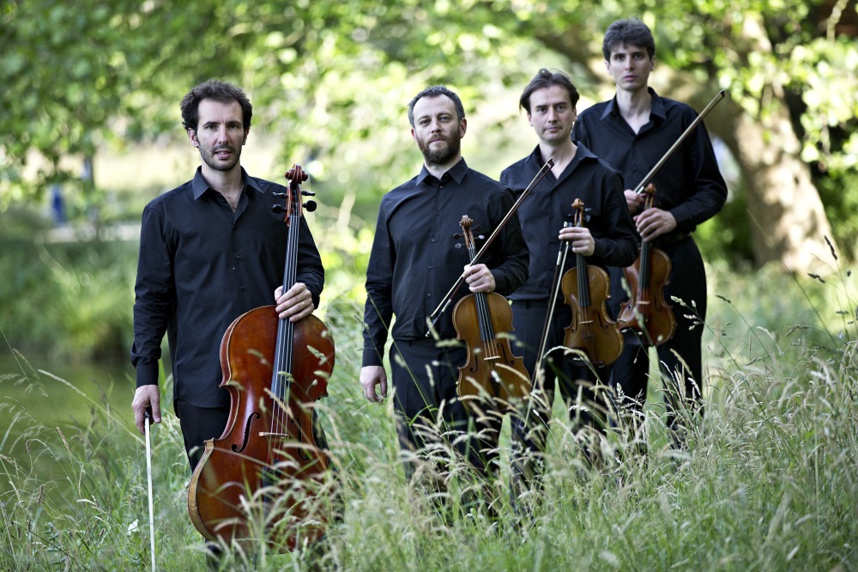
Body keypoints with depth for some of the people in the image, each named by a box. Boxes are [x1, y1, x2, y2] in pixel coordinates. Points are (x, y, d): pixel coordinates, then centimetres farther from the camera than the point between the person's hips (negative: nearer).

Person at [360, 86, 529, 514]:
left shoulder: (492, 197, 5)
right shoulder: (395, 204, 13)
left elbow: (519, 264, 7)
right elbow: (378, 286, 15)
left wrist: (495, 277, -16)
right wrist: (372, 357, 8)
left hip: (472, 354, -3)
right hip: (411, 358, 3)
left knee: (476, 475, -3)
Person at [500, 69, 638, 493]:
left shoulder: (602, 177, 7)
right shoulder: (512, 179, 13)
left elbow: (629, 247, 7)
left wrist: (596, 246, -12)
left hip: (584, 316, -1)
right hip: (528, 313, 1)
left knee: (590, 431, -2)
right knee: (527, 432, -1)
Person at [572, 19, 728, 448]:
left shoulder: (681, 119, 5)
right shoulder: (589, 123, 9)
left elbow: (713, 190, 6)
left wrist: (675, 216, -12)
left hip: (675, 261, -1)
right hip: (614, 264, 1)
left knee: (682, 376, 1)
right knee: (622, 373, 2)